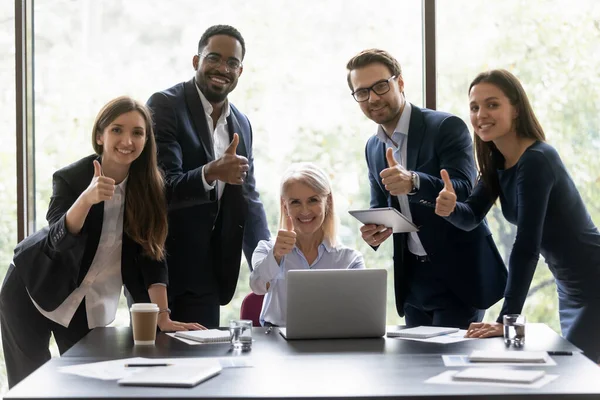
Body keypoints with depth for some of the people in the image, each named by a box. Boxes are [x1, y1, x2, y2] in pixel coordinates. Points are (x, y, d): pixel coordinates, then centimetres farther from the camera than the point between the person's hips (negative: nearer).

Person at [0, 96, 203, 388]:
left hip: (90, 303, 3)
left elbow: (151, 253, -9)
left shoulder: (149, 185, -10)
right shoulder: (70, 178, -18)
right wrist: (87, 199, -46)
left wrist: (163, 317, -15)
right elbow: (58, 241, -29)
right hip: (33, 291, -3)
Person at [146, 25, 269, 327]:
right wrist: (210, 173, -38)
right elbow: (161, 188, -20)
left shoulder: (241, 124, 10)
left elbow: (249, 200, 13)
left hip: (204, 274, 6)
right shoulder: (164, 106, -11)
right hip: (156, 267, -6)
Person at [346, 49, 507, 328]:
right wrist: (373, 232, -7)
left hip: (458, 276, -6)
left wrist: (413, 182, -43)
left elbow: (464, 191, -24)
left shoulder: (447, 127, -12)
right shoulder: (373, 148, 9)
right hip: (413, 278, 6)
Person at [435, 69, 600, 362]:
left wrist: (507, 319, -29)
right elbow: (472, 217, 2)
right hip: (570, 289, 9)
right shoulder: (498, 161, 2)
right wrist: (450, 208, -22)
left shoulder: (536, 160, -25)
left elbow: (526, 246, -28)